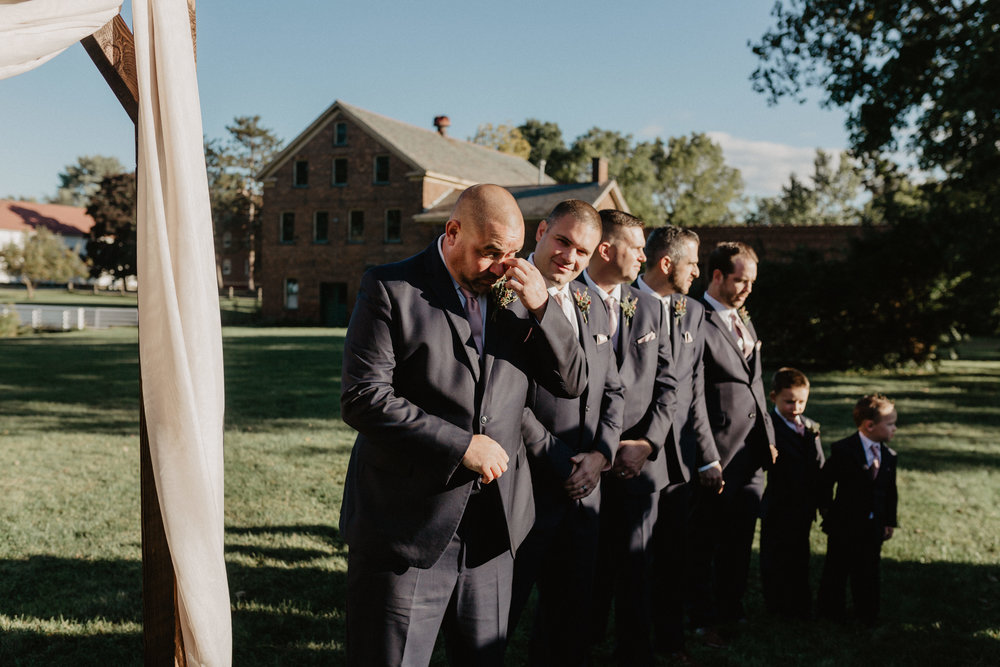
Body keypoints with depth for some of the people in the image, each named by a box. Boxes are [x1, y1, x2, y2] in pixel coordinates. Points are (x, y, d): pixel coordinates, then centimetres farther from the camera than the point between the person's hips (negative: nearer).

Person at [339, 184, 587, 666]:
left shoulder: (515, 295, 8)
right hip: (406, 530, -4)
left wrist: (541, 308, -8)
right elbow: (362, 399, -15)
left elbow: (573, 382, 7)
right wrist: (461, 445, -17)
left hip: (492, 534, 5)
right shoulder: (389, 288, -7)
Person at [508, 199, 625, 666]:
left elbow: (613, 391, 15)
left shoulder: (592, 310, 13)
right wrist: (559, 463, -15)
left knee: (570, 617, 18)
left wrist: (601, 454, -1)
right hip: (526, 488, -7)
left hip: (584, 487, 7)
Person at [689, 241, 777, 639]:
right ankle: (704, 618, 22)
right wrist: (705, 458, -18)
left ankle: (731, 611, 32)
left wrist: (768, 437, 14)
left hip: (753, 452, 8)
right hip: (719, 454, -8)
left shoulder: (743, 318, 15)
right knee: (705, 542, 7)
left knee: (740, 537, 17)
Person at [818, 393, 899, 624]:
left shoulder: (889, 456, 3)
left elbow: (891, 492, 10)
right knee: (836, 570, 7)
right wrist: (825, 508, -2)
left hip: (874, 526, 4)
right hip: (844, 525, -4)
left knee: (868, 572, 13)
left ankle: (867, 614, 27)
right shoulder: (843, 450, -13)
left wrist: (889, 522, 9)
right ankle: (832, 613, 21)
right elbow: (825, 480, -3)